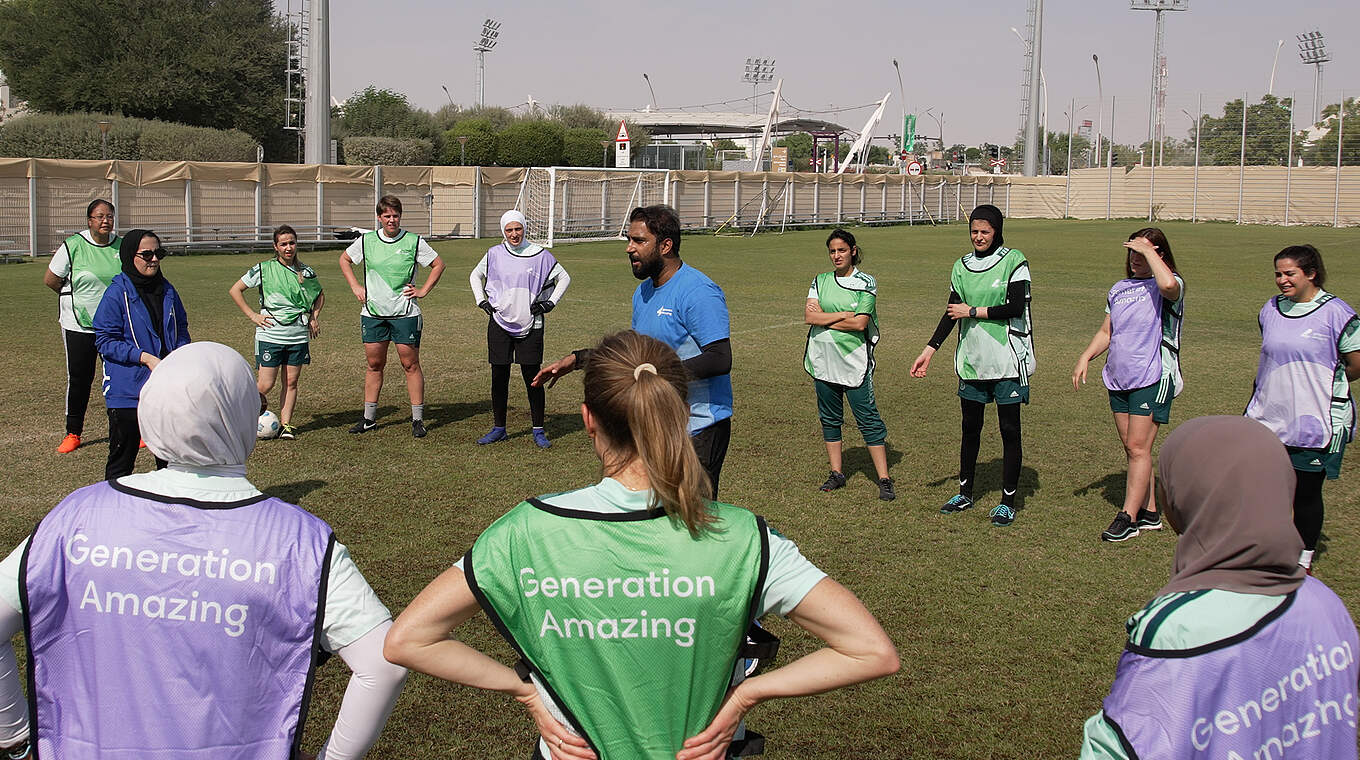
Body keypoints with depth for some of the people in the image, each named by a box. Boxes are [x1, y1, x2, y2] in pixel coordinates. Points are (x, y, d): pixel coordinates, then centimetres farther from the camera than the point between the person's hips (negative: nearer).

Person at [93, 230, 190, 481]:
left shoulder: (167, 290, 7)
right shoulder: (117, 294, -10)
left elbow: (181, 328, 16)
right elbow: (105, 341, -11)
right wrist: (145, 357, -19)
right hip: (127, 391, -5)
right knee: (122, 457, 3)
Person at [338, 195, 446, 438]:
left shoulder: (413, 241, -2)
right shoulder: (366, 241, 4)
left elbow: (438, 264, 7)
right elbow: (345, 259, 21)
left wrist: (423, 290, -1)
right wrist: (355, 286, 10)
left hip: (405, 313, -3)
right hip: (372, 313, 3)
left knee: (411, 364, -2)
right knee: (374, 364, 9)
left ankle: (418, 419, 4)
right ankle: (369, 418, 18)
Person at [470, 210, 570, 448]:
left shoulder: (540, 255, -1)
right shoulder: (495, 254, 4)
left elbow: (564, 278, 11)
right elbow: (475, 276, 21)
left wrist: (550, 303, 2)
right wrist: (482, 301, 10)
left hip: (530, 325, -2)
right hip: (499, 323, 2)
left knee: (533, 378, -3)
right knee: (499, 377, 4)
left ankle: (539, 431, 6)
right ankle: (499, 428, 15)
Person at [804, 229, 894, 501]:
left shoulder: (866, 283, -2)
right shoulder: (820, 281, 10)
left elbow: (860, 323, -13)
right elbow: (809, 316, -4)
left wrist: (824, 319, -7)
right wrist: (843, 315, -11)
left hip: (855, 361, -4)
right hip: (823, 361, 4)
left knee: (868, 419, -4)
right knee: (829, 418, 11)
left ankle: (884, 479, -1)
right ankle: (836, 473, 22)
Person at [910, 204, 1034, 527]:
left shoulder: (1013, 261, -5)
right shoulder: (962, 266, 9)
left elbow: (1016, 307, -14)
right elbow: (951, 312, 9)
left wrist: (973, 312, -10)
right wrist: (929, 350, 2)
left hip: (1007, 360, -4)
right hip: (971, 360, 5)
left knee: (1009, 431, 2)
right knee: (970, 428, 13)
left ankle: (1008, 501, 10)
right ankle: (965, 492, 26)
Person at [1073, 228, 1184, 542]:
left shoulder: (1168, 288, -8)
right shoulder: (1119, 289, 15)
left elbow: (1168, 284, -35)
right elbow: (1106, 332, 21)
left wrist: (1148, 250, -22)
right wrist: (1085, 357, 7)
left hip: (1152, 378, -7)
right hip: (1118, 378, 7)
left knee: (1138, 448, -9)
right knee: (1132, 448, 10)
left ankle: (1128, 517, -5)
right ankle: (1149, 513, 19)